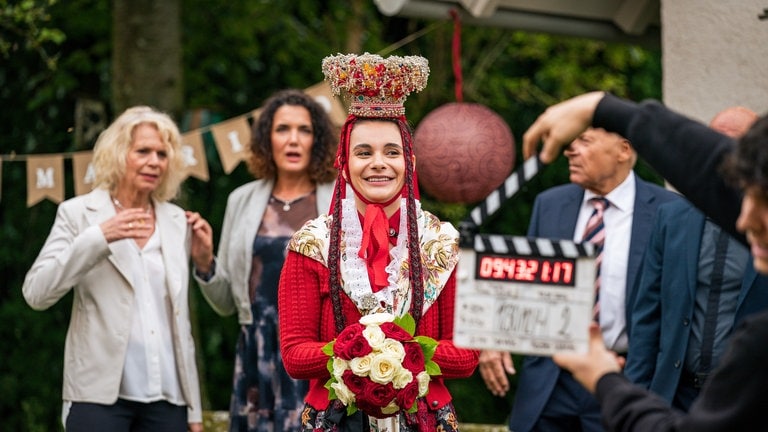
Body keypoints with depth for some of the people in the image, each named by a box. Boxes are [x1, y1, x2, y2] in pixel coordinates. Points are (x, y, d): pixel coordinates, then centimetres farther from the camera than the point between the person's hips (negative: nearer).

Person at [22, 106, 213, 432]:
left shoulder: (178, 222, 12)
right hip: (100, 395, -4)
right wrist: (98, 237, -20)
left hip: (168, 398, 4)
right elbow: (36, 293, -10)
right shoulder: (79, 213, 2)